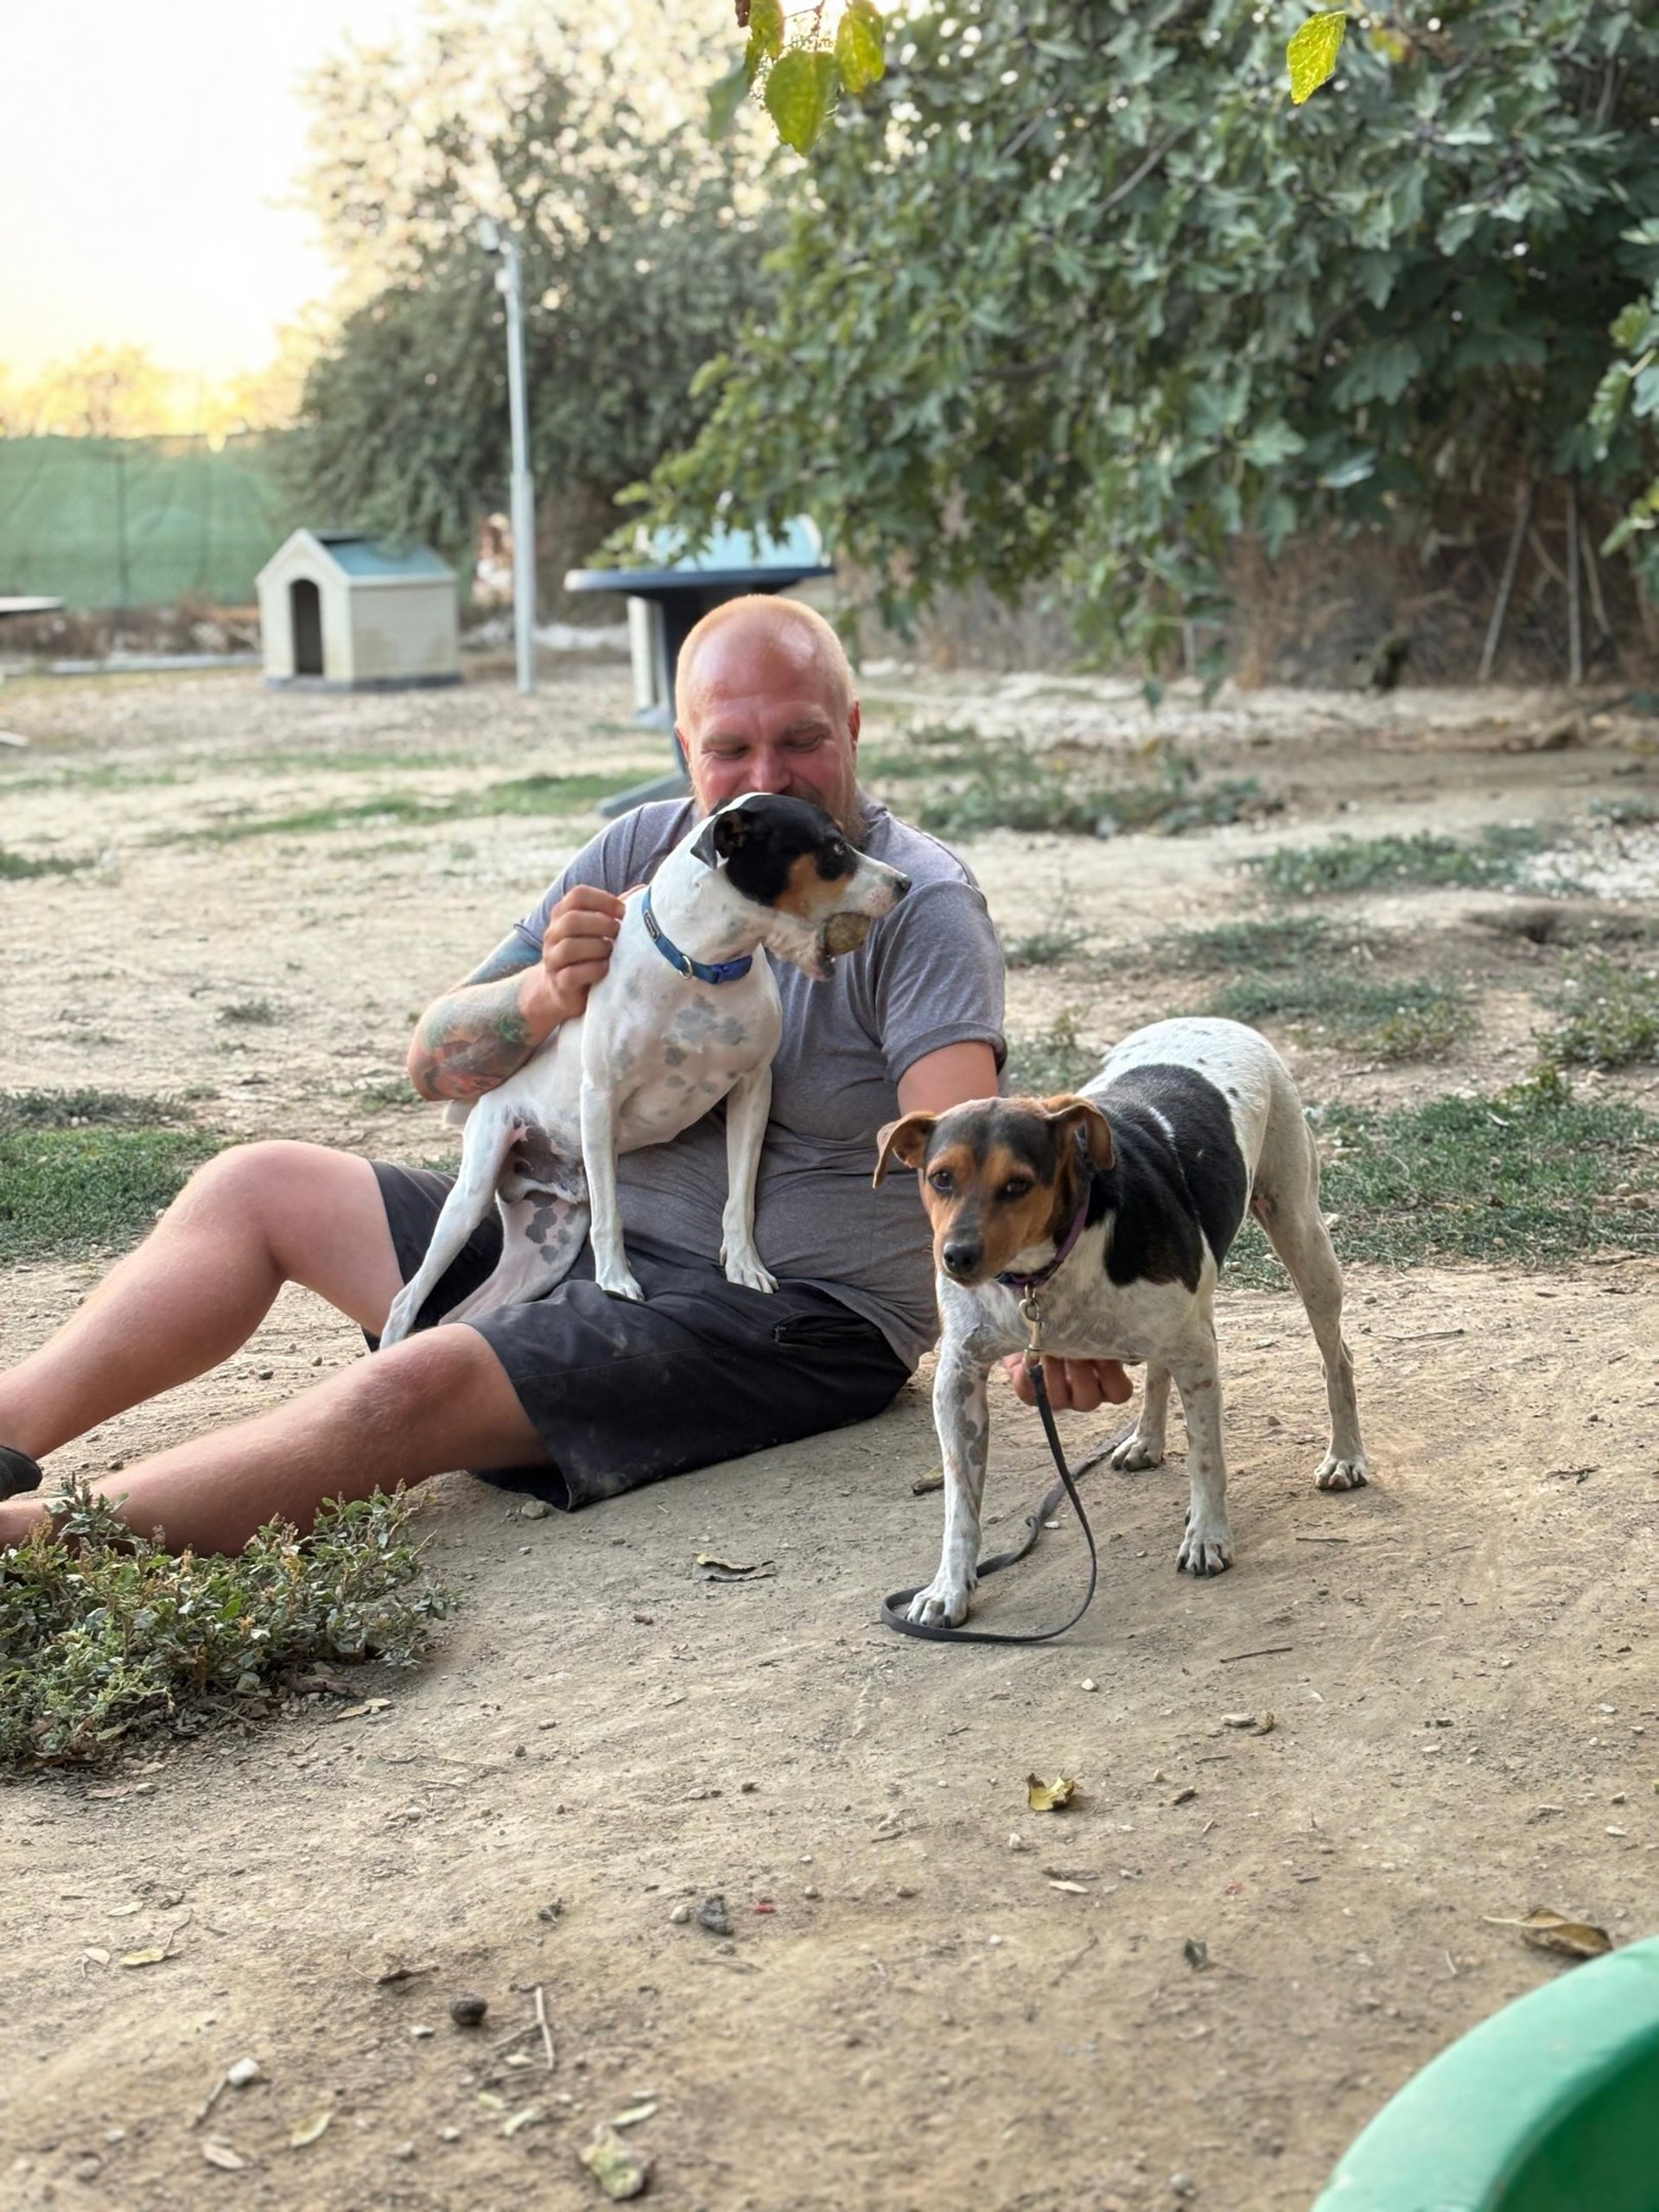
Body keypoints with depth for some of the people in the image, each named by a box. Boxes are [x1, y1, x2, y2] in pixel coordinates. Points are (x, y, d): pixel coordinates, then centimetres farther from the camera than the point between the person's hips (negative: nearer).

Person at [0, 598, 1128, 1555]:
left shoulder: (919, 903, -16)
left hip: (795, 1316, -8)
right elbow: (438, 1062, 3)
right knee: (255, 1186, 8)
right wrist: (546, 998, -19)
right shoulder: (644, 853, 3)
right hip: (593, 1236, 8)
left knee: (415, 1389, -28)